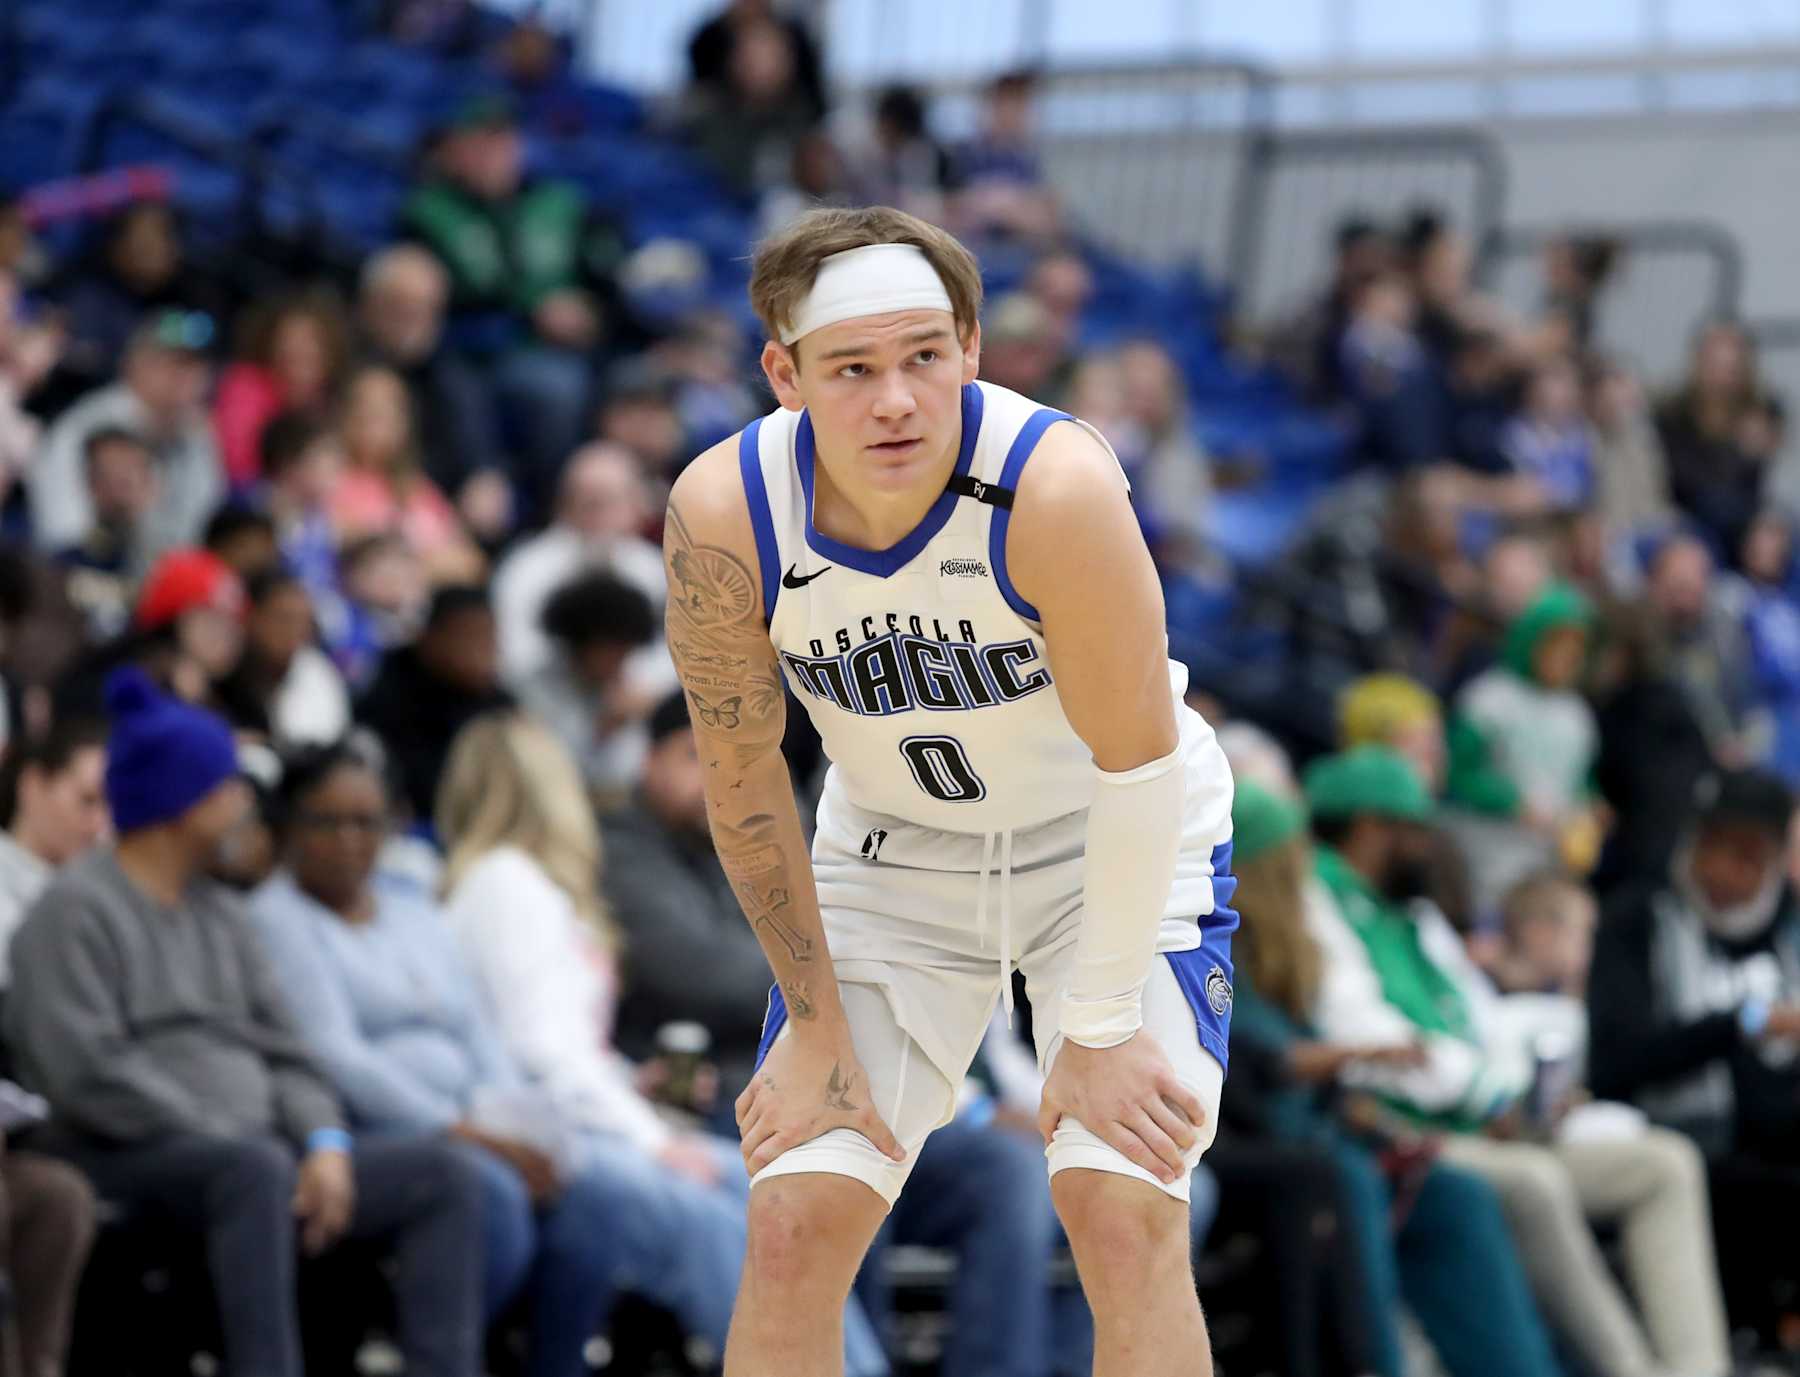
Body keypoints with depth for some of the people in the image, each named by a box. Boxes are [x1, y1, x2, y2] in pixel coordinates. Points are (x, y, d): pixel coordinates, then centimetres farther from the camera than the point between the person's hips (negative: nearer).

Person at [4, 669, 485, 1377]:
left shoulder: (220, 913, 23)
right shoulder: (77, 910, -2)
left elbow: (282, 1052, 18)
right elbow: (87, 1073, -14)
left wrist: (325, 1144, -2)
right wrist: (228, 1138, -15)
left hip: (255, 1149, 8)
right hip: (135, 1160, -8)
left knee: (443, 1173, -9)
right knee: (258, 1170, -40)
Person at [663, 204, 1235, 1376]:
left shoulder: (1056, 483, -34)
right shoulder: (723, 514, -24)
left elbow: (1136, 764, -24)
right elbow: (744, 783, -10)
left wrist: (1102, 1028, -19)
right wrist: (819, 1030, -6)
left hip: (1114, 847, -3)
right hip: (894, 857, 3)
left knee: (1124, 1215, -18)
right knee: (792, 1227, -6)